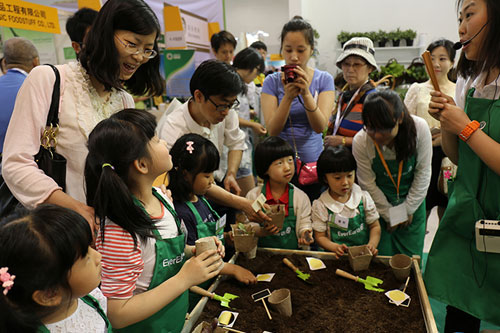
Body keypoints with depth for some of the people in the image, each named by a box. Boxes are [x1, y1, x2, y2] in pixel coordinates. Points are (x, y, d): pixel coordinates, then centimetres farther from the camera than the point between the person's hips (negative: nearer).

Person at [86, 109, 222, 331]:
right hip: (145, 327, -6)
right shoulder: (120, 232, -31)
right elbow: (118, 315, -25)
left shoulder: (162, 198, -8)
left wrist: (193, 251, -10)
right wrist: (184, 279, -26)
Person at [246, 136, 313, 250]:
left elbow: (304, 224, 4)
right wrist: (261, 231, -19)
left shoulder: (301, 197, 1)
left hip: (292, 252, 2)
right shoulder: (253, 196, -1)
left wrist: (305, 233, -18)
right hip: (261, 252, -2)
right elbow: (248, 225, 1)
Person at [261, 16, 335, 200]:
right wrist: (288, 97, -25)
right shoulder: (272, 81, -3)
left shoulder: (324, 79, -2)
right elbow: (272, 130, -12)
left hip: (313, 160, 1)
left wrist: (306, 93, -27)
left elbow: (320, 127, -13)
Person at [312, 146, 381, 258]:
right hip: (337, 256, -2)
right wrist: (335, 247, -19)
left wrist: (372, 244, -9)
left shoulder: (363, 197, 3)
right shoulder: (321, 205, -4)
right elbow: (320, 236, 0)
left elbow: (375, 226, 11)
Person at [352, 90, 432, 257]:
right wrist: (391, 215, -6)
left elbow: (423, 173, -10)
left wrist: (408, 209, -5)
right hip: (379, 204, -1)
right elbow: (368, 185, -12)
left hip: (412, 201, 1)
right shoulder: (361, 141, -24)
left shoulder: (419, 128, -22)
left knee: (410, 260, 11)